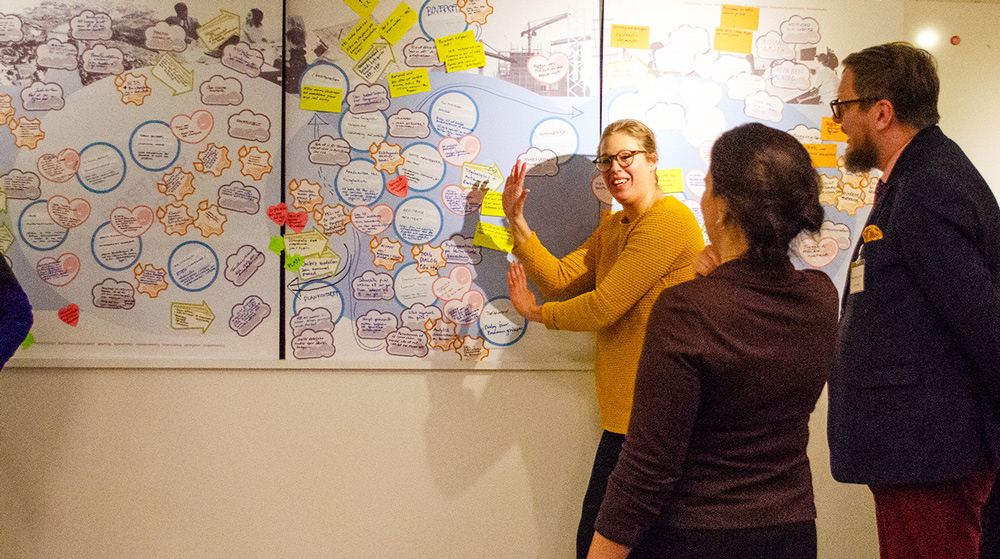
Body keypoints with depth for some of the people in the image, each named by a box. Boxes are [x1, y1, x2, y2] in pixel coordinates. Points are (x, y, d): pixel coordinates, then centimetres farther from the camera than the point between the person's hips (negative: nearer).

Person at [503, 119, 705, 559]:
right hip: (625, 403, 9)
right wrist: (517, 222, 4)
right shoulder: (614, 227, 18)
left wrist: (536, 313, -3)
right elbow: (560, 279, 11)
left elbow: (605, 304, -18)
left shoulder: (667, 219, -16)